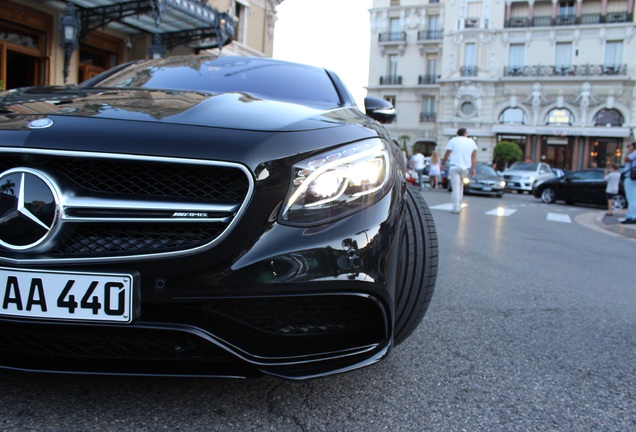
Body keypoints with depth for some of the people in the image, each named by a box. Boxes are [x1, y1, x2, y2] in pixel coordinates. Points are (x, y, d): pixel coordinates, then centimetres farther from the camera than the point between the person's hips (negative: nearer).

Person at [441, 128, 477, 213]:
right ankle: (459, 205, 20)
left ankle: (456, 207, -10)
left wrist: (443, 163, 13)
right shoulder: (472, 142, 11)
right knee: (460, 186, 17)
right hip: (465, 167, 4)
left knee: (456, 187, -6)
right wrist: (473, 168, 8)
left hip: (454, 166, -4)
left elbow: (447, 154, 1)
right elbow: (474, 157, 8)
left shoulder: (453, 140, 1)